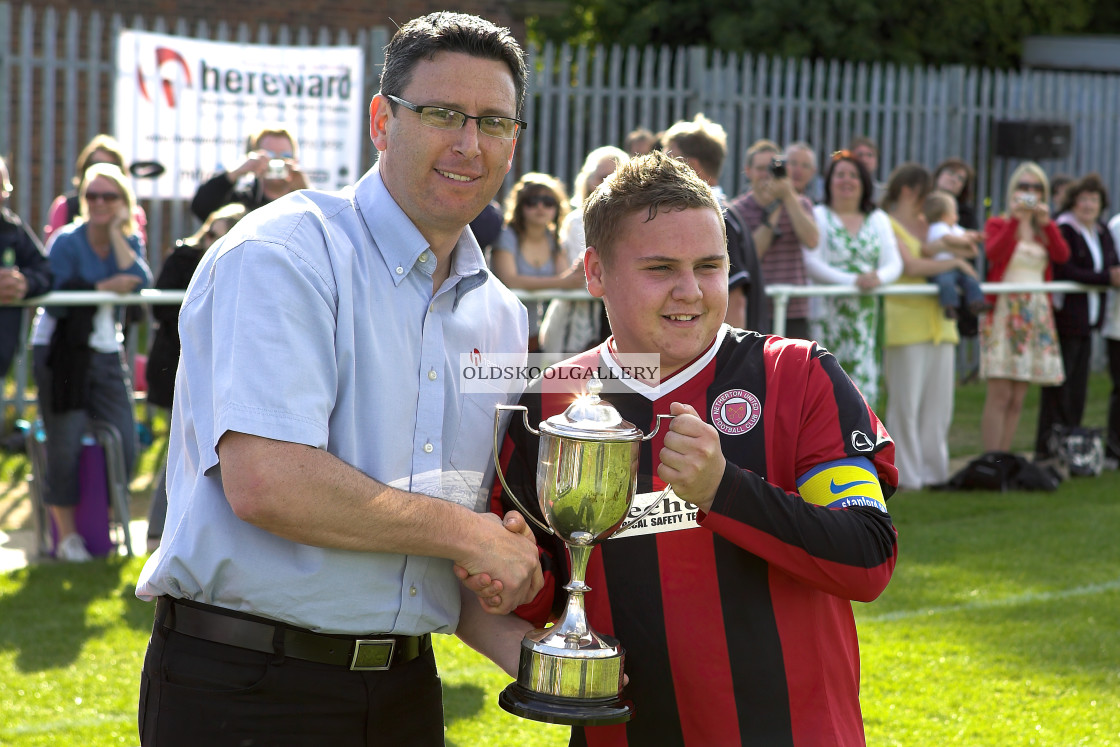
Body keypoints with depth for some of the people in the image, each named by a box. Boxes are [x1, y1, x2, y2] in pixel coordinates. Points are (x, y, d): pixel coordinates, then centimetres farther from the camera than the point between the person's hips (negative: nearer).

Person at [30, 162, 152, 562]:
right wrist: (103, 288, -20)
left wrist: (117, 234, -13)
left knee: (124, 445, 0)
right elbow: (56, 300, -17)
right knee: (65, 445, -3)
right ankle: (67, 536, 7)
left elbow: (142, 285, -13)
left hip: (107, 353, 5)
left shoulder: (130, 241, 6)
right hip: (62, 352, -5)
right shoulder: (66, 241, -8)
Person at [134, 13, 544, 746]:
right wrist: (464, 532, -14)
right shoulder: (284, 255, -11)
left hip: (403, 686, 7)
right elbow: (266, 483, -24)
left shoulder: (500, 315, 12)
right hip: (245, 686, -6)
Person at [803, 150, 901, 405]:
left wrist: (879, 277, -15)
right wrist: (852, 281, -20)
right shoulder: (818, 215, 4)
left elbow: (894, 264, 9)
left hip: (865, 315, 4)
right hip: (827, 314, -4)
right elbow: (812, 264, -9)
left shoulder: (878, 219, 17)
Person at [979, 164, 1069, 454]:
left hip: (1037, 313, 5)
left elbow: (1062, 255, -2)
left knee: (1018, 398, 4)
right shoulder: (998, 224, 6)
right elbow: (993, 253, -15)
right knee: (1000, 394, -13)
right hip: (1004, 309, -5)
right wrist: (1015, 218, -18)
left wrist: (1046, 223, -13)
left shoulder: (1046, 229, 18)